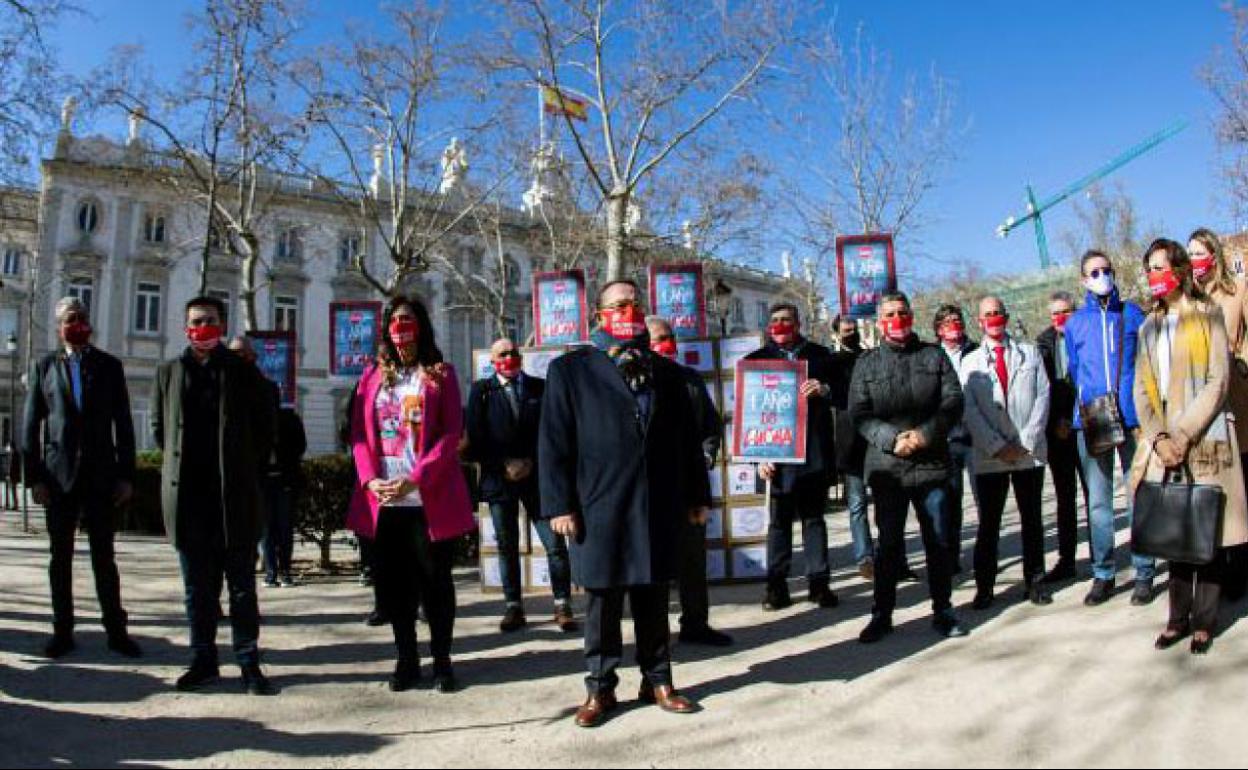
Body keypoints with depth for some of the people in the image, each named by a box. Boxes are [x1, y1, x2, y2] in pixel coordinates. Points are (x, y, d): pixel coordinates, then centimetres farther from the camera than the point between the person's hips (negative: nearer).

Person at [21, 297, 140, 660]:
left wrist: (126, 475, -1)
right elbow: (30, 426, 4)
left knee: (104, 556, 4)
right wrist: (34, 477, -3)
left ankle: (116, 631, 9)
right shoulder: (44, 367, 7)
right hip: (59, 476, 0)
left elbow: (123, 423, 4)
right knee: (61, 556, 8)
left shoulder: (109, 366, 6)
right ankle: (62, 632, 16)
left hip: (101, 476, 0)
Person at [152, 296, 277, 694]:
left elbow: (265, 426, 6)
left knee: (242, 585, 3)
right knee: (197, 586, 10)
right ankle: (203, 661, 20)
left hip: (235, 496, -2)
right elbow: (159, 426, 19)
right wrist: (176, 464, 11)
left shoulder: (243, 371, 4)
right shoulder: (168, 372, 12)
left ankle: (249, 663, 10)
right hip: (187, 497, 3)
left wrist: (249, 469, 3)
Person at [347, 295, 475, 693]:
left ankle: (442, 660, 14)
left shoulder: (441, 374, 3)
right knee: (393, 581, 8)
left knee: (435, 580, 3)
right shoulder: (373, 376, 13)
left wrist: (415, 479, -15)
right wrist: (370, 479, -8)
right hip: (383, 501, 3)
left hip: (430, 499, -3)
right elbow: (360, 433, 7)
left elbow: (451, 433, -5)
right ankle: (406, 659, 20)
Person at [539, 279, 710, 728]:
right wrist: (559, 504, -9)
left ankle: (658, 680, 24)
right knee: (603, 601, 6)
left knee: (653, 598, 12)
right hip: (600, 506, -3)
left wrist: (697, 495, 10)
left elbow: (687, 436, 13)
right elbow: (553, 441, -3)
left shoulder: (665, 371, 14)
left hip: (659, 505, 3)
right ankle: (600, 687, 19)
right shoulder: (571, 369, 3)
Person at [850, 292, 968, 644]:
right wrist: (891, 439, -18)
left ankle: (942, 611, 23)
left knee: (938, 541, 9)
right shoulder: (866, 364, 5)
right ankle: (882, 614, 17)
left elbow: (953, 401, 0)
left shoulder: (934, 356, 7)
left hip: (932, 463, 1)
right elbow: (859, 414, -2)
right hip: (886, 467, -1)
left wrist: (925, 434, -15)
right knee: (889, 543, 6)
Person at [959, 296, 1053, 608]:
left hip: (1030, 451, 1)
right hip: (989, 456, -1)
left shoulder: (1030, 353, 10)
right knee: (988, 523, 3)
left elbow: (1043, 396, 2)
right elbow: (969, 410, -1)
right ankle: (984, 587, 10)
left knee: (1032, 519, 9)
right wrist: (997, 446, -11)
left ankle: (1034, 581, 20)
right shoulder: (970, 363, 7)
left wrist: (1027, 441, -9)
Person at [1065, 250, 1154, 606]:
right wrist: (1086, 406, 4)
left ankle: (1144, 573, 12)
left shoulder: (1132, 314, 7)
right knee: (1097, 500, 6)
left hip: (1132, 417, -1)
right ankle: (1103, 574, 15)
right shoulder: (1075, 323, 10)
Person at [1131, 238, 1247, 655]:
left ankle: (1204, 621, 10)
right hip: (1164, 442, 4)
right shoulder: (1149, 326, 15)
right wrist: (1159, 437, -5)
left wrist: (1183, 435, -13)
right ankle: (1179, 617, 15)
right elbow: (1141, 388, 9)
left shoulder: (1207, 315, 2)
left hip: (1204, 439, -4)